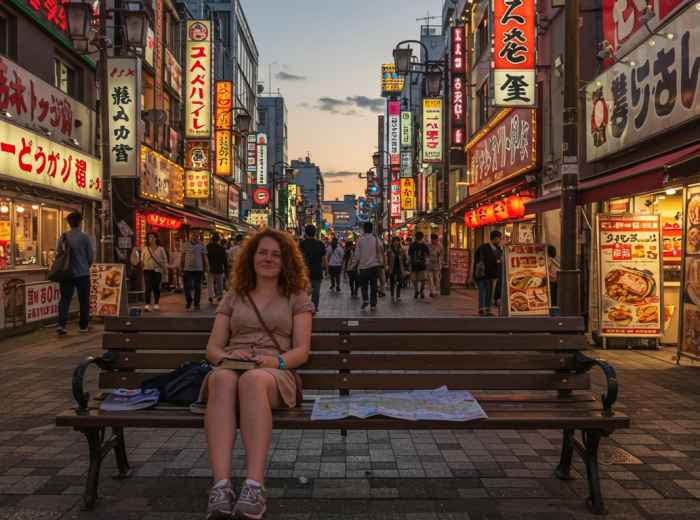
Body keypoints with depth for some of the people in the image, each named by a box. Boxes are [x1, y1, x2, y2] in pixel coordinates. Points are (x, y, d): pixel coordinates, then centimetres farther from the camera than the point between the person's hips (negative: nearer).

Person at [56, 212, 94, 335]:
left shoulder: (63, 237, 0)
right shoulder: (84, 237, -9)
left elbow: (58, 252, 6)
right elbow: (91, 255, -4)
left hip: (67, 273, 3)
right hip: (82, 273, -2)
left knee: (65, 298, 5)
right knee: (84, 300, 8)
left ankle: (62, 324, -8)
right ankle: (83, 326, 15)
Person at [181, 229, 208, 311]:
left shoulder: (201, 245, 3)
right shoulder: (185, 244, 3)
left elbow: (204, 257, 5)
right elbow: (183, 256, 7)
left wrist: (206, 267, 1)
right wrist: (181, 267, 5)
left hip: (198, 269, 0)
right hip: (187, 269, 0)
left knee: (197, 287, 5)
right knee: (187, 287, 0)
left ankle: (196, 304, 14)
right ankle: (188, 302, 18)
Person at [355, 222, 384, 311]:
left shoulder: (360, 240, -2)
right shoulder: (376, 238, -1)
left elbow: (358, 255, 0)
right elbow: (381, 250, -16)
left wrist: (357, 265, 13)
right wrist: (382, 262, -8)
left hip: (363, 266, 0)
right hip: (374, 265, 0)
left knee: (363, 284, 15)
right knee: (373, 285, 8)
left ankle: (365, 299, -6)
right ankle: (373, 305, 7)